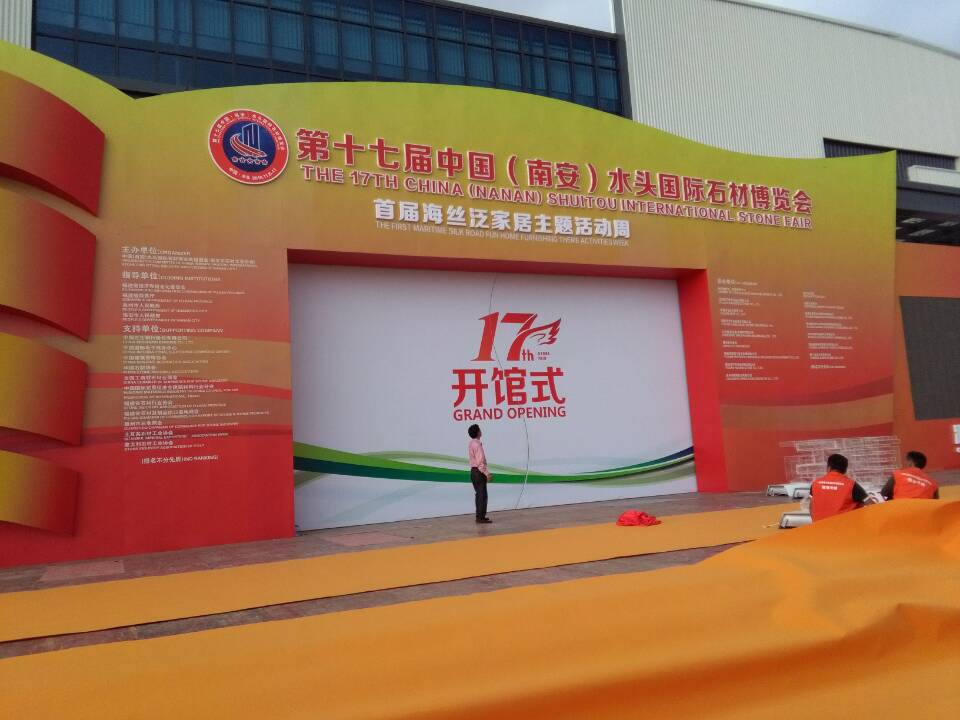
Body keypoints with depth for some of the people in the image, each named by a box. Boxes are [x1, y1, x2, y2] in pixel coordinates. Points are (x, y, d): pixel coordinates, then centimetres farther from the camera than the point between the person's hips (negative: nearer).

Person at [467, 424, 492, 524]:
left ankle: (480, 516, 22)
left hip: (473, 471, 10)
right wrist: (487, 473, -19)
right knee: (482, 495, -5)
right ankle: (481, 517, -3)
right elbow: (480, 461, -22)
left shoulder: (471, 444, 11)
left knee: (478, 494, 15)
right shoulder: (477, 445, -18)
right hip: (479, 472, -10)